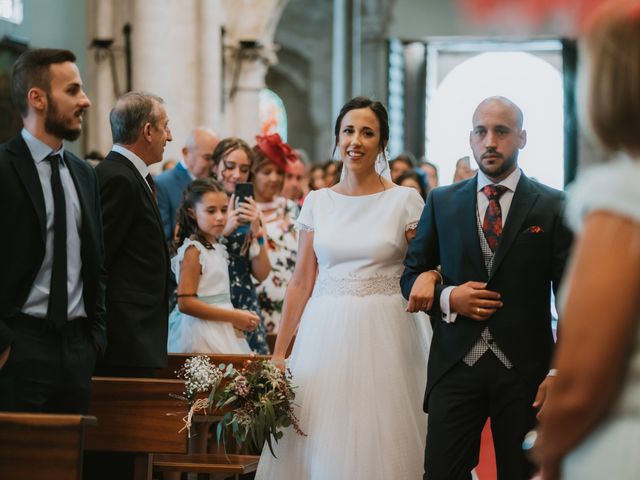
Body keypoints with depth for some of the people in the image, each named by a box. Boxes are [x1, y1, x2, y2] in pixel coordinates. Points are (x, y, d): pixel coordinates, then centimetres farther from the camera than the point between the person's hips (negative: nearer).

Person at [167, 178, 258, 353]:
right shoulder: (193, 250, -10)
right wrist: (233, 317, -15)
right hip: (201, 335, -8)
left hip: (222, 332, 8)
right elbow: (185, 303, -18)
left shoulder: (217, 249, 14)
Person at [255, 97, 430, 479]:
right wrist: (278, 353, 6)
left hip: (384, 336, -2)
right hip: (325, 335, 2)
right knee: (318, 445, 3)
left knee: (380, 446, -1)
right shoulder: (317, 202, 7)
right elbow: (301, 283, 9)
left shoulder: (405, 200, 0)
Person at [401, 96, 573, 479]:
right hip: (455, 365, 1)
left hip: (526, 370, -1)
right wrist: (447, 298, -8)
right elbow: (411, 275, 13)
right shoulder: (442, 202, 8)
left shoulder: (553, 207, 1)